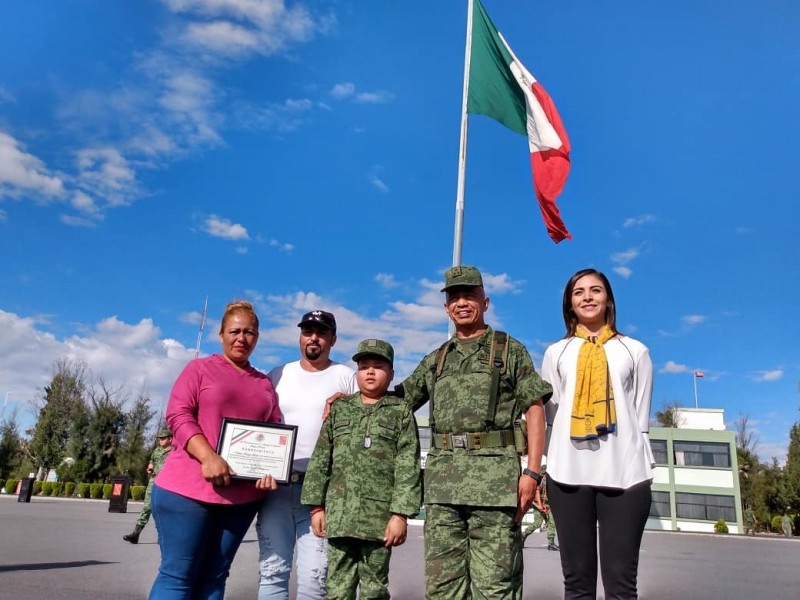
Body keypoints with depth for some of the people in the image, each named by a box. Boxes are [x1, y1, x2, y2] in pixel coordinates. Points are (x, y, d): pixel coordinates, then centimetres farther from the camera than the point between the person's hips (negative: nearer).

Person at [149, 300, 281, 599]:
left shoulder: (265, 384, 16)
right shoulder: (200, 368, 5)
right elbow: (177, 414, -6)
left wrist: (271, 469, -8)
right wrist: (208, 456, -20)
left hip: (243, 495, 4)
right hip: (188, 487, -4)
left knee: (214, 576, 9)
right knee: (178, 574, -2)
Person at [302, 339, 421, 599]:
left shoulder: (401, 412, 4)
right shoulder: (339, 410, 13)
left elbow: (408, 468, -3)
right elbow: (320, 461, 11)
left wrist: (400, 514, -11)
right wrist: (317, 506, 4)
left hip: (380, 517, -2)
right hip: (340, 515, 3)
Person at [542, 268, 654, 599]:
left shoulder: (635, 350, 14)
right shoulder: (556, 352, 16)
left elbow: (641, 416, 11)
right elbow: (550, 414, 13)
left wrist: (643, 468, 3)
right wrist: (545, 468, 4)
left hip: (624, 474, -1)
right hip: (568, 473, 1)